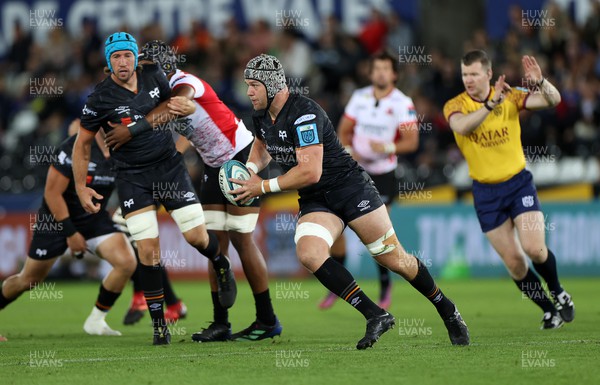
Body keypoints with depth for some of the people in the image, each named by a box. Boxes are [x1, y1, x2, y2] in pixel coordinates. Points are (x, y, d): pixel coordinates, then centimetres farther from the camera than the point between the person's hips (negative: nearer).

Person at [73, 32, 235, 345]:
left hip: (169, 166, 2)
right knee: (148, 251, -10)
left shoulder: (153, 76, -3)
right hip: (132, 177, -2)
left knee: (197, 236, -1)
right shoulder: (100, 99, -11)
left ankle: (222, 268, 35)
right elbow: (82, 144, -1)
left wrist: (142, 121, -7)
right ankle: (159, 324, -1)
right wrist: (81, 188, -5)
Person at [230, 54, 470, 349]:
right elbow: (263, 145, 28)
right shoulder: (261, 116, 4)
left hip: (351, 189, -7)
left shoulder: (304, 114, -23)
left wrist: (263, 187, -21)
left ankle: (448, 311, 22)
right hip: (315, 203, 7)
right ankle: (376, 316, -19)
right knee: (308, 253, -24)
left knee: (394, 259, -2)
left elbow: (310, 172, -27)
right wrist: (251, 168, 6)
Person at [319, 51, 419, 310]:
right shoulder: (359, 97, 5)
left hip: (383, 175, -4)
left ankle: (385, 286, 15)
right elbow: (344, 130, 11)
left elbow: (411, 141, -11)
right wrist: (348, 150, -9)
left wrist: (388, 147, -27)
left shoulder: (402, 103, -7)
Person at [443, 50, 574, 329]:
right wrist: (491, 104, -44)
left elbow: (553, 100, -14)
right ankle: (549, 310, 18)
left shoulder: (509, 97, -5)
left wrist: (540, 82, -35)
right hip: (485, 191, 1)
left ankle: (559, 294, 13)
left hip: (518, 182, -1)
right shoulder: (455, 106, -8)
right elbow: (462, 127, -31)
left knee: (534, 248, -16)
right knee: (513, 260, 0)